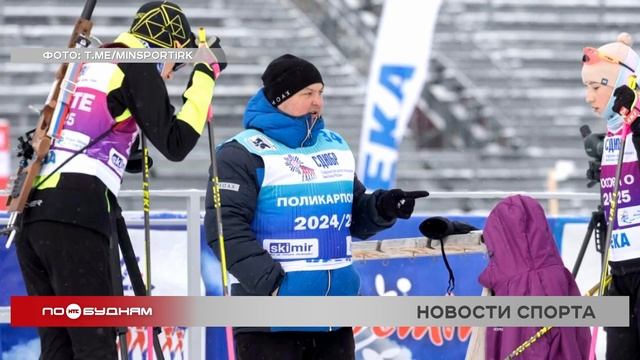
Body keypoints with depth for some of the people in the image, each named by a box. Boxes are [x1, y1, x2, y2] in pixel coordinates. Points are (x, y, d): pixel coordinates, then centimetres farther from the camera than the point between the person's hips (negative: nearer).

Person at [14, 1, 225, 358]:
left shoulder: (87, 65, 25)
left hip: (30, 211, 8)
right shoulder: (138, 67, 3)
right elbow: (175, 144, -1)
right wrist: (205, 77, 6)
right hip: (76, 214, -8)